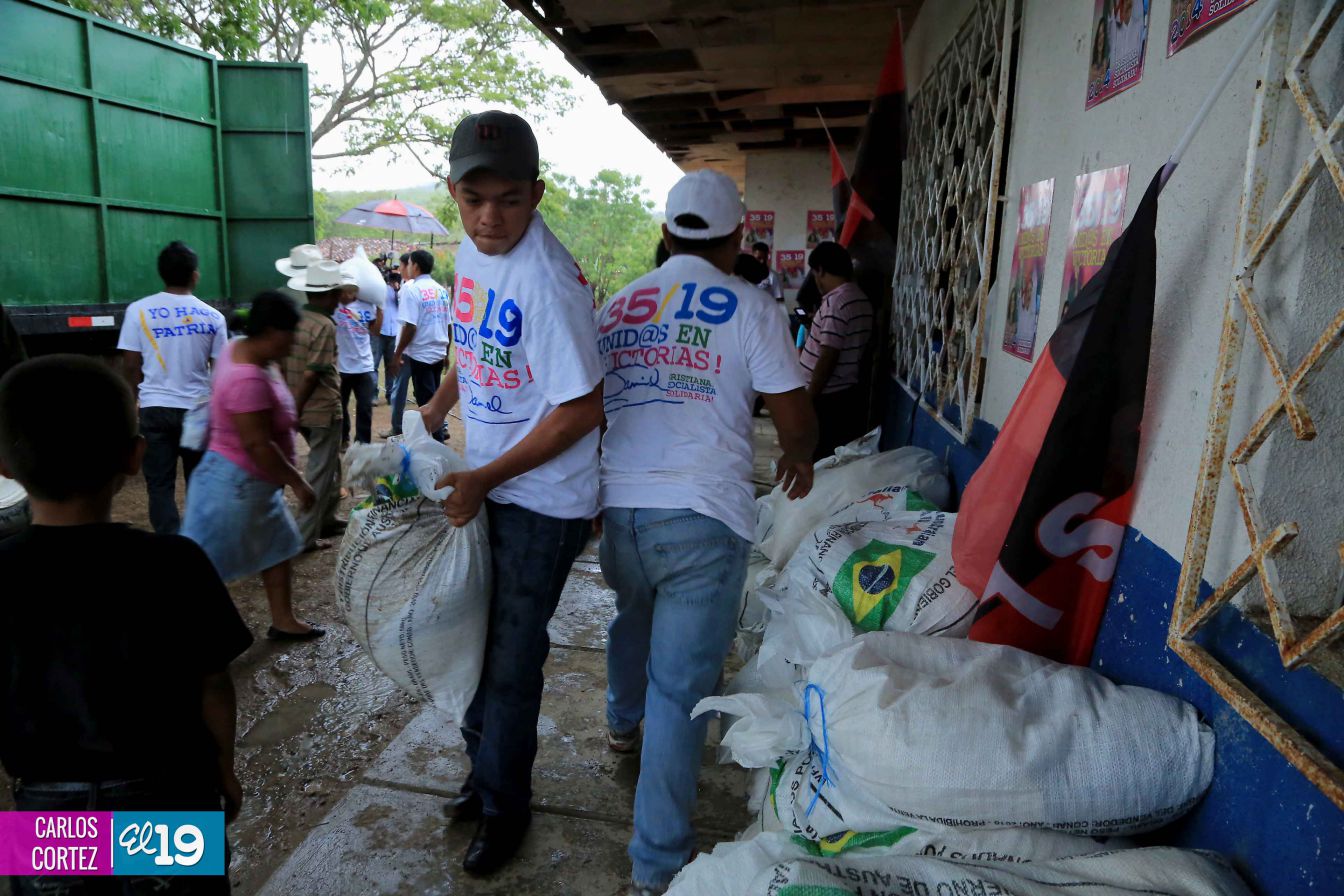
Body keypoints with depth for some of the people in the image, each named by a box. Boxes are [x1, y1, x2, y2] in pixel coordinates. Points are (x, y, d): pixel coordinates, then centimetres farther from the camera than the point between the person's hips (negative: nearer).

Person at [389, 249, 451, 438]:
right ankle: (439, 435, 21)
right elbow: (449, 325, 10)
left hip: (419, 353, -6)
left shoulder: (410, 289, -11)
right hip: (438, 352, 6)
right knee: (435, 399, 16)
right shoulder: (441, 290, 8)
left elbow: (410, 326, -18)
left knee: (426, 402, 1)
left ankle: (436, 441, 5)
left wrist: (397, 354, -11)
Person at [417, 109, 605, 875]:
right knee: (481, 637, 19)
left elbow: (582, 409, -23)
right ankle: (488, 768, 43)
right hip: (485, 485, 8)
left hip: (543, 500, -8)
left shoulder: (549, 280, -24)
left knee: (513, 659, 6)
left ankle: (505, 805, 30)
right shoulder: (472, 252, 3)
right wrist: (435, 410, 15)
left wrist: (485, 479, -20)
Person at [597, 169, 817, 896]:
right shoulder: (749, 306, -1)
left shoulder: (617, 308, 12)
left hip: (620, 509, 5)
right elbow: (796, 420, -2)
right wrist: (798, 458, 21)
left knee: (633, 618, 33)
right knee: (681, 686, 1)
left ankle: (623, 721, 57)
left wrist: (589, 496, 32)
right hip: (703, 516, -5)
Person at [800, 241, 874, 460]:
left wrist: (808, 399, -17)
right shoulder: (861, 299, 11)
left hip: (830, 400, -9)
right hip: (849, 395, 9)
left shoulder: (836, 302, -18)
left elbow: (828, 358, -21)